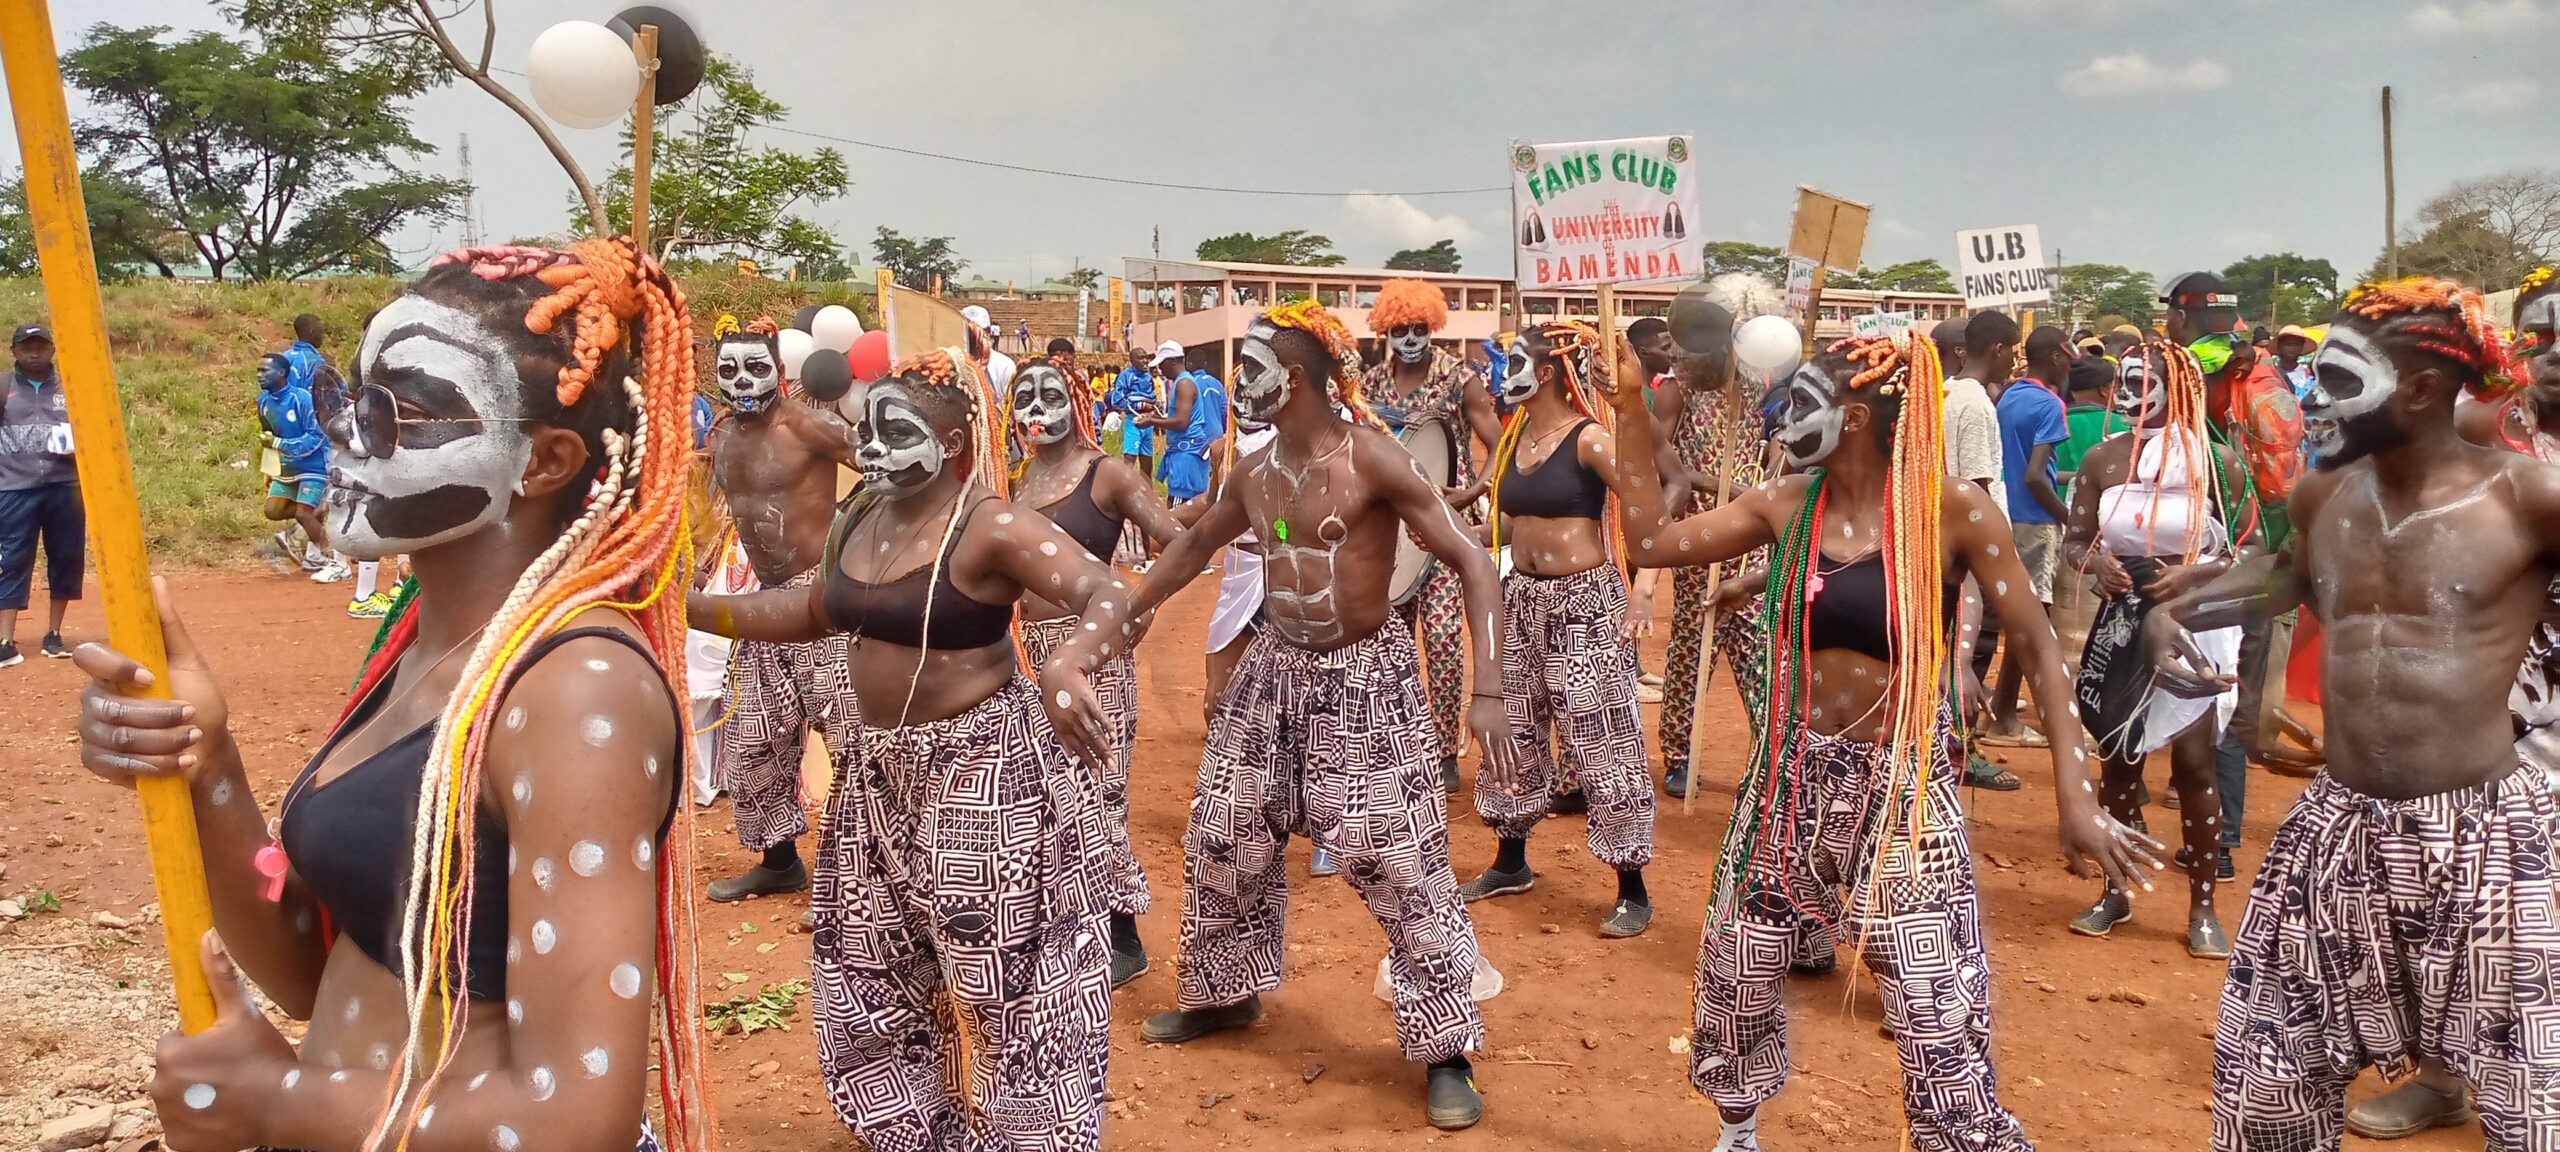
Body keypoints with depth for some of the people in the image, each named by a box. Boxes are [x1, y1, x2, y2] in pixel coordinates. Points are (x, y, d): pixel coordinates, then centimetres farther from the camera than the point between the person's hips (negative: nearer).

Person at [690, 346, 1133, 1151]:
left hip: (984, 768, -8)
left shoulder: (991, 528, -19)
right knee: (877, 972, 20)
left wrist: (1067, 661, -52)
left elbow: (1112, 595, -30)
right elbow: (814, 611, 19)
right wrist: (682, 606, 13)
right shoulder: (859, 519, 5)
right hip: (881, 772, 9)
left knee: (998, 974, -1)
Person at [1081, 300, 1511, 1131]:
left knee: (1399, 863, -5)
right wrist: (1126, 611, 26)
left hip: (1364, 678, -7)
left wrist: (1487, 692, -29)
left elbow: (1472, 563, -20)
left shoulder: (1372, 459, -18)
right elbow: (1196, 545, 22)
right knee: (1221, 837, 14)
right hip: (1274, 670, 7)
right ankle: (1226, 993, 37)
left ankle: (1448, 1051, 10)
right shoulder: (1255, 472, 2)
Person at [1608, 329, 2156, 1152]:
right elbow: (1650, 540, 3)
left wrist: (2074, 796, -13)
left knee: (1941, 1022, -8)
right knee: (1733, 973, 17)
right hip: (1792, 774, 5)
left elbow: (2039, 650, -7)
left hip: (1902, 782, -4)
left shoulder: (1951, 509, -12)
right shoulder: (1786, 504, 0)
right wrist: (1629, 409, -1)